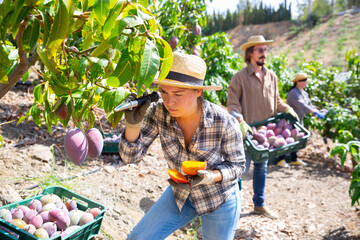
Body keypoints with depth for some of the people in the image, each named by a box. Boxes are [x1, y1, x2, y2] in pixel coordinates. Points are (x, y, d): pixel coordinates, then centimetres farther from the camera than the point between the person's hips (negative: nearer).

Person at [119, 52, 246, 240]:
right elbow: (130, 155, -19)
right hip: (181, 194, 3)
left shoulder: (224, 122, -30)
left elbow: (237, 165, -14)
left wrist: (209, 177, -34)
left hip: (220, 200, -3)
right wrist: (132, 123, -38)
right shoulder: (158, 113, -21)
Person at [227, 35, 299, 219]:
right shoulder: (239, 77, -9)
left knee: (261, 168, 16)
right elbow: (232, 104, -12)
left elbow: (276, 101, 16)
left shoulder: (271, 76, 8)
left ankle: (259, 204, 30)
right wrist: (240, 122, -27)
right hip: (246, 131, -6)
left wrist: (287, 109, -2)